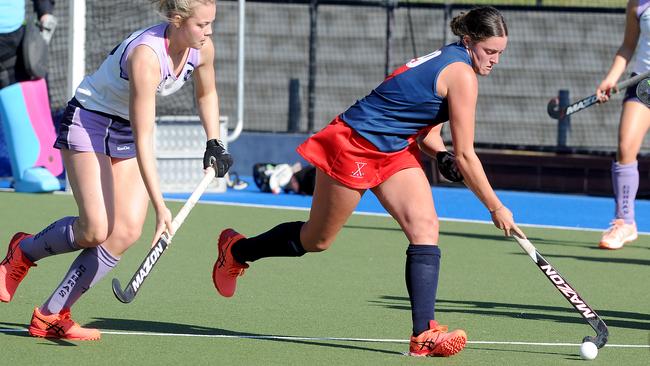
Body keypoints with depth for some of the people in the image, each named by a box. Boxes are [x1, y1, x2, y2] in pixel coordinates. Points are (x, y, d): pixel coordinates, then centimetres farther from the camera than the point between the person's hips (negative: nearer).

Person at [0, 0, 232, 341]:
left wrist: (214, 144, 3)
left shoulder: (202, 48, -11)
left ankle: (51, 316, -3)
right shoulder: (146, 54, -34)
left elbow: (206, 94, 14)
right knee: (96, 230, -18)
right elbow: (143, 140, -34)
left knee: (127, 232, -9)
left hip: (127, 131, 7)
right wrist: (159, 206, -36)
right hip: (89, 120, -7)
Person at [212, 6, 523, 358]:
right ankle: (237, 250, 36)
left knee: (425, 225, -10)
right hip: (353, 147, -9)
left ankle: (424, 334, -17)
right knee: (316, 240, 9)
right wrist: (496, 207, -12)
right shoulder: (462, 74, -22)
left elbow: (427, 137, 13)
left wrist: (445, 157, -5)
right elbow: (465, 155, -19)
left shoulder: (446, 59, 7)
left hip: (394, 150, 9)